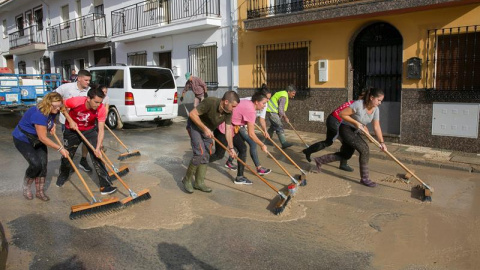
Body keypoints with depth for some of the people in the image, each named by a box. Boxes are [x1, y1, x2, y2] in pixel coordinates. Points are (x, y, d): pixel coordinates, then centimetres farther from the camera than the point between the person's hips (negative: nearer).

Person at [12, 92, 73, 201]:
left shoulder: (52, 111, -9)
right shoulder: (39, 114, -35)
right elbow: (43, 138, -33)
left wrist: (53, 124, -4)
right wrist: (60, 148, -30)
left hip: (37, 140, 7)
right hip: (22, 139, -7)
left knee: (43, 163, -3)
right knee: (36, 164, -19)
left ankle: (40, 191, 10)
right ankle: (26, 186, 11)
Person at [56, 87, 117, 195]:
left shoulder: (101, 109, -27)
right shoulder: (75, 101, -32)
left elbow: (101, 130, -26)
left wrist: (98, 148, -35)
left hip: (89, 130, 1)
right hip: (71, 130, 0)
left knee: (97, 156, -11)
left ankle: (105, 185, -8)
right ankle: (63, 175, 48)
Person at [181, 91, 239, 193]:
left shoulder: (228, 112, -15)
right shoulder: (210, 102, -33)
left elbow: (228, 129, -7)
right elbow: (192, 114, -29)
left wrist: (231, 148, -10)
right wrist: (204, 128, -29)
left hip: (208, 129, 7)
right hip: (195, 126, -7)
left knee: (206, 156, 4)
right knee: (200, 153, -17)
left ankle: (199, 182, 16)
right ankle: (187, 179, 1)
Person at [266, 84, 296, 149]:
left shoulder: (284, 94, 12)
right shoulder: (283, 97, -21)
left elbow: (282, 108, 19)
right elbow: (280, 109, -22)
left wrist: (285, 116, 14)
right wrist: (285, 118, -10)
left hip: (273, 111, 11)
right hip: (272, 111, -11)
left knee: (273, 126, 20)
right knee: (279, 126, -14)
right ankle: (284, 143, -16)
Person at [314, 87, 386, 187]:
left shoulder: (375, 110, -6)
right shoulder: (358, 105, -28)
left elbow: (376, 127, -4)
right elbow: (342, 114, -23)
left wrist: (382, 142, -9)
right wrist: (356, 123, -23)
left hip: (355, 132, 8)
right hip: (346, 129, -8)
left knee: (346, 155, 15)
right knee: (364, 149, -19)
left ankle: (319, 160, 28)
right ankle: (364, 178, -7)